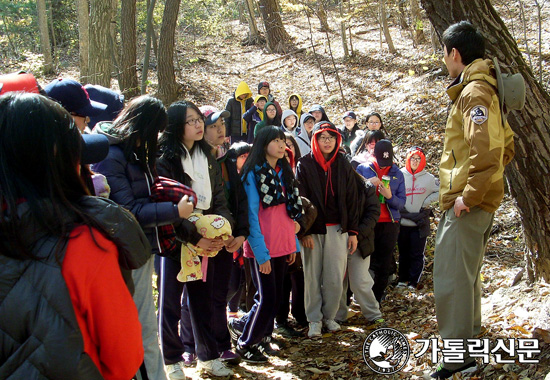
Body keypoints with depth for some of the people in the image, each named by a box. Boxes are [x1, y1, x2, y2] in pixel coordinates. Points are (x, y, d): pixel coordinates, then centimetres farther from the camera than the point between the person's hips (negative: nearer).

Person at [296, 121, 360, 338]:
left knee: (335, 278, 2)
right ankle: (315, 320, 15)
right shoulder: (305, 165, -1)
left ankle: (329, 316, 20)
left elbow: (351, 199, 8)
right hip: (313, 230, -2)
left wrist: (353, 232, 4)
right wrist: (304, 232, -10)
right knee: (312, 277, 3)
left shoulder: (343, 165, 8)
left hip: (337, 229, 2)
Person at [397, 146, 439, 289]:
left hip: (420, 224, -1)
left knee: (417, 254, 2)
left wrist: (427, 202, -2)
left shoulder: (429, 178, -1)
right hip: (402, 222, 1)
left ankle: (413, 282, 9)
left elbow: (439, 191, 9)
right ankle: (403, 279, 22)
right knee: (403, 253, 11)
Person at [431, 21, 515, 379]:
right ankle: (468, 342, 32)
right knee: (465, 276, 19)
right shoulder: (483, 90, 18)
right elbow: (506, 145, 23)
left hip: (467, 204, -11)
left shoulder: (474, 92, -14)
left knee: (451, 279, -7)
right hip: (477, 202, 11)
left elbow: (487, 149, -27)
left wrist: (469, 194, -23)